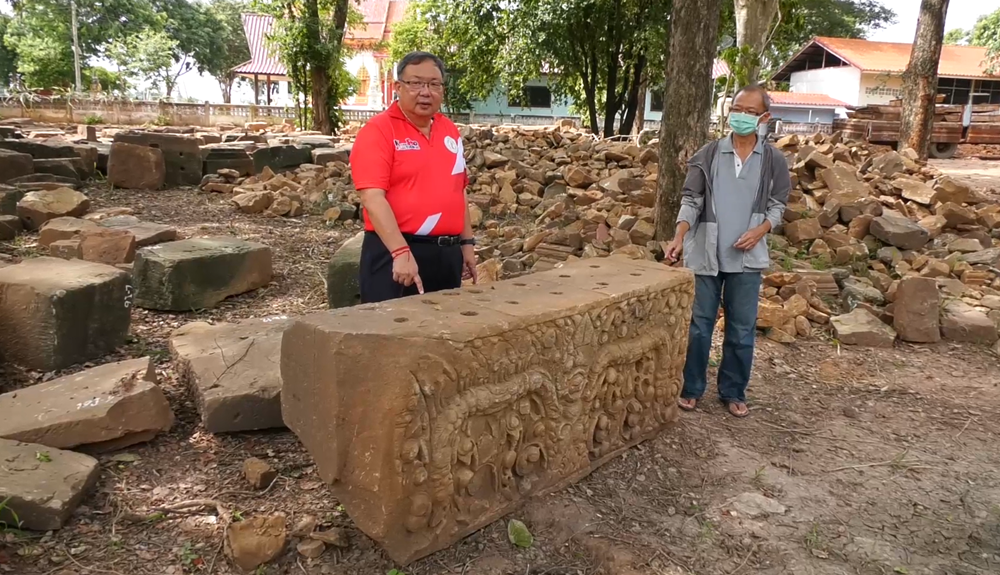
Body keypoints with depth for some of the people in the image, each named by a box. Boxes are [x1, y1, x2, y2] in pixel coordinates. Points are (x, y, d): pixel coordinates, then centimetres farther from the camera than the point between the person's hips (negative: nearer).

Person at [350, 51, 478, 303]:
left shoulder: (450, 131, 12)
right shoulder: (378, 130, -9)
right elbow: (373, 199, -18)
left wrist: (467, 242, 15)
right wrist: (401, 252, -25)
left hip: (447, 253, 7)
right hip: (394, 252, -6)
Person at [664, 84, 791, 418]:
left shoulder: (773, 160, 2)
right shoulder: (708, 155, 0)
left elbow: (778, 205, 7)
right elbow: (691, 200, -1)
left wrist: (759, 231, -13)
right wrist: (679, 238, -15)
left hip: (747, 257, 1)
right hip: (706, 253, -1)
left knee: (742, 330, 8)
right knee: (699, 324, 7)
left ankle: (733, 392, 22)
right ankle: (691, 389, 19)